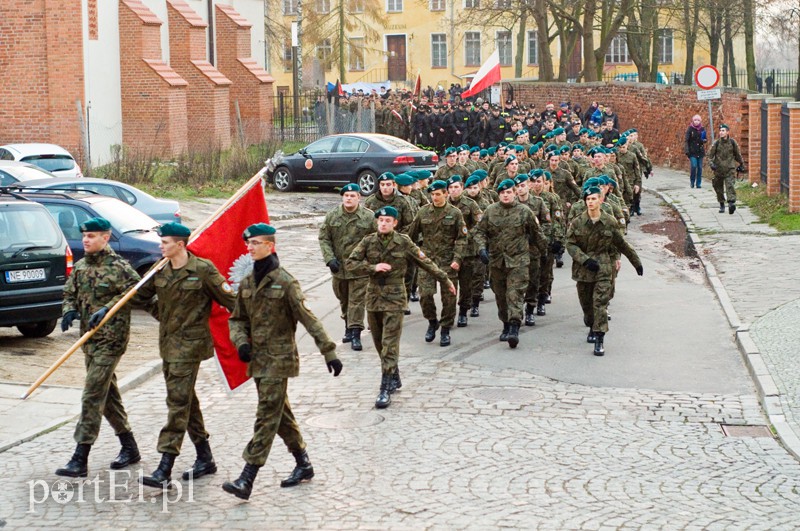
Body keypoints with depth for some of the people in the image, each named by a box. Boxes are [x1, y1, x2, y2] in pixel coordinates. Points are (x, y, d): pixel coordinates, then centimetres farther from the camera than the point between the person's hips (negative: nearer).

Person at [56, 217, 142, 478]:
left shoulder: (118, 267, -11)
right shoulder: (81, 266, 12)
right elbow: (70, 293, 19)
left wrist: (107, 309, -23)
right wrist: (69, 310, -3)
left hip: (111, 339, -8)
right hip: (89, 338, 8)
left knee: (92, 396, -12)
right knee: (107, 393, 15)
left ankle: (80, 460, -12)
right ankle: (130, 448, 28)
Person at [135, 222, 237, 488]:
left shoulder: (202, 270, -13)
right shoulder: (160, 270, 5)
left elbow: (229, 299, -8)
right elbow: (141, 294, 22)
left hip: (190, 344, -7)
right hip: (168, 342, 7)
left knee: (178, 402, -11)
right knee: (186, 400, 14)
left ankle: (164, 470, -14)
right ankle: (205, 458, 26)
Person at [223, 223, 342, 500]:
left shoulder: (285, 281, -11)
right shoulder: (247, 283, 8)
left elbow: (308, 319, -13)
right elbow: (237, 319, 17)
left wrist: (329, 352, -16)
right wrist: (241, 342, -3)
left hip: (279, 358, -7)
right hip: (258, 359, 7)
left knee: (267, 417, -9)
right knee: (281, 414, 15)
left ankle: (246, 480, -14)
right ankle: (303, 464, 29)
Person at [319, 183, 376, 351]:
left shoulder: (369, 217, -7)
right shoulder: (332, 216, 0)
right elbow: (324, 238, 2)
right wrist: (329, 258, -9)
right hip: (338, 266, 3)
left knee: (357, 300, -5)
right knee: (343, 299, 17)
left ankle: (355, 334, -4)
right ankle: (348, 327, 33)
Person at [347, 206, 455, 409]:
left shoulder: (403, 242, -4)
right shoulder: (368, 241, 1)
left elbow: (426, 262, 5)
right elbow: (350, 263, -3)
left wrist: (445, 280, 10)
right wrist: (373, 267, -16)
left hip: (394, 297, -3)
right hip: (373, 296, 3)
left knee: (389, 345, -9)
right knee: (379, 343, 12)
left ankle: (385, 390, -10)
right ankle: (395, 379, 31)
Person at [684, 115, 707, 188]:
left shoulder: (702, 129, 7)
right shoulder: (690, 129, -3)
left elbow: (705, 139, 16)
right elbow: (686, 140, -6)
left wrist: (703, 140, -10)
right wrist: (686, 150, -15)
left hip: (700, 151, 3)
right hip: (692, 151, -3)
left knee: (700, 167, 2)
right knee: (694, 166, -14)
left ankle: (698, 183, 11)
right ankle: (692, 182, 2)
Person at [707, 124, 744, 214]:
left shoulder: (732, 142, -1)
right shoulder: (716, 143, -3)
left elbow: (737, 154, 14)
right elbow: (710, 155, -1)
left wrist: (741, 164, 23)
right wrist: (711, 163, -18)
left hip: (730, 169, -1)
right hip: (718, 169, 1)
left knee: (730, 185, -18)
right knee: (719, 187, 9)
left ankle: (731, 203, -28)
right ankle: (722, 205, 24)